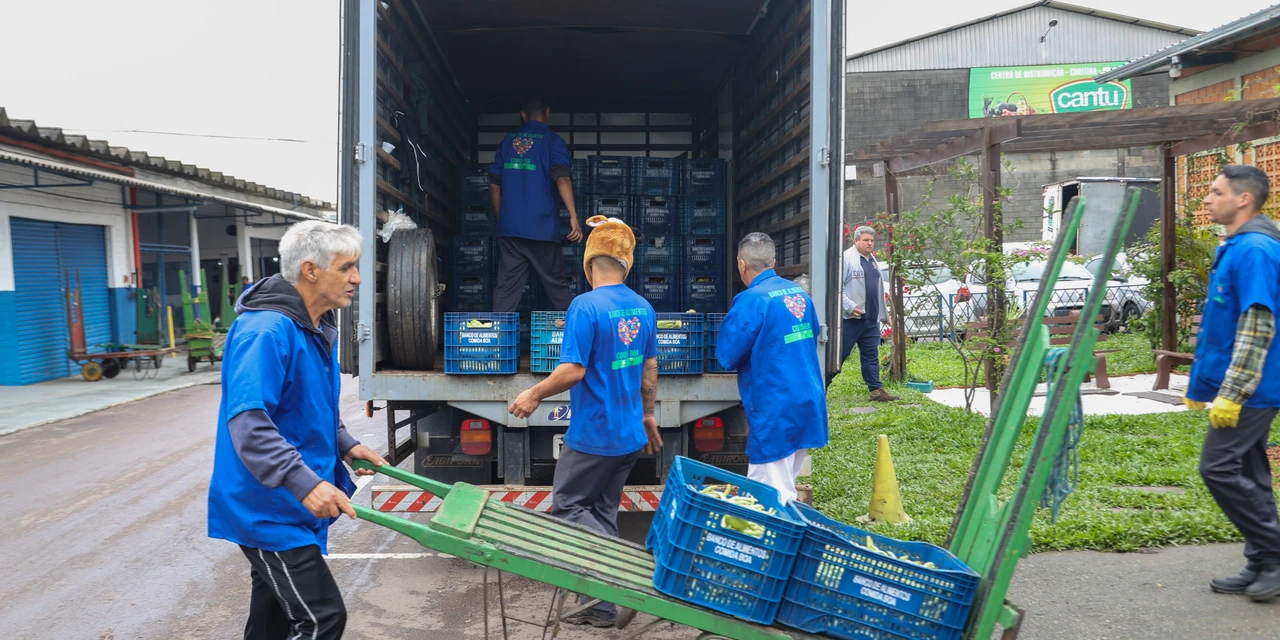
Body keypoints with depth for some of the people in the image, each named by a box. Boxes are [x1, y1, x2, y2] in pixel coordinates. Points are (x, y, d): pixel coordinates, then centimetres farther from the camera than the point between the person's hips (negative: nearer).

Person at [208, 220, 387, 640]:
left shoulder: (320, 328, 9)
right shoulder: (267, 331, -23)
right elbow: (248, 422, -31)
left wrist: (346, 446, 9)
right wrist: (306, 482, -37)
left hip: (289, 505, 10)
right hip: (268, 508, -10)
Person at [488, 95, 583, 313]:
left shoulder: (508, 140, 14)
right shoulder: (552, 140, 0)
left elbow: (494, 185, 16)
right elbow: (562, 179, -15)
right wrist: (574, 217, -18)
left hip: (509, 228, 4)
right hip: (541, 229, -3)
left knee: (506, 288, 4)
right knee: (556, 286, 4)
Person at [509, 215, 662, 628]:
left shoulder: (586, 306, -18)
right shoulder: (643, 308, 4)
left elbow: (573, 370, -21)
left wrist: (534, 395, -6)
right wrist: (648, 414, 23)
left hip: (594, 435, -7)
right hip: (630, 434, 8)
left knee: (567, 506, 8)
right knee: (602, 513, 16)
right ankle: (601, 605, 22)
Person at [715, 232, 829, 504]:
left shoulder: (752, 300, -16)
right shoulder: (799, 293, 9)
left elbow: (727, 355, -12)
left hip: (777, 409, -8)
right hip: (808, 401, 8)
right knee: (787, 489, 18)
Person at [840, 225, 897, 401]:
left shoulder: (873, 261, 19)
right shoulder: (847, 258, -8)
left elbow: (879, 289, 24)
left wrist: (884, 313, 24)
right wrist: (850, 306, -21)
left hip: (871, 319, 8)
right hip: (850, 318, -8)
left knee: (871, 356, 9)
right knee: (840, 353, -3)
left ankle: (876, 390, 12)